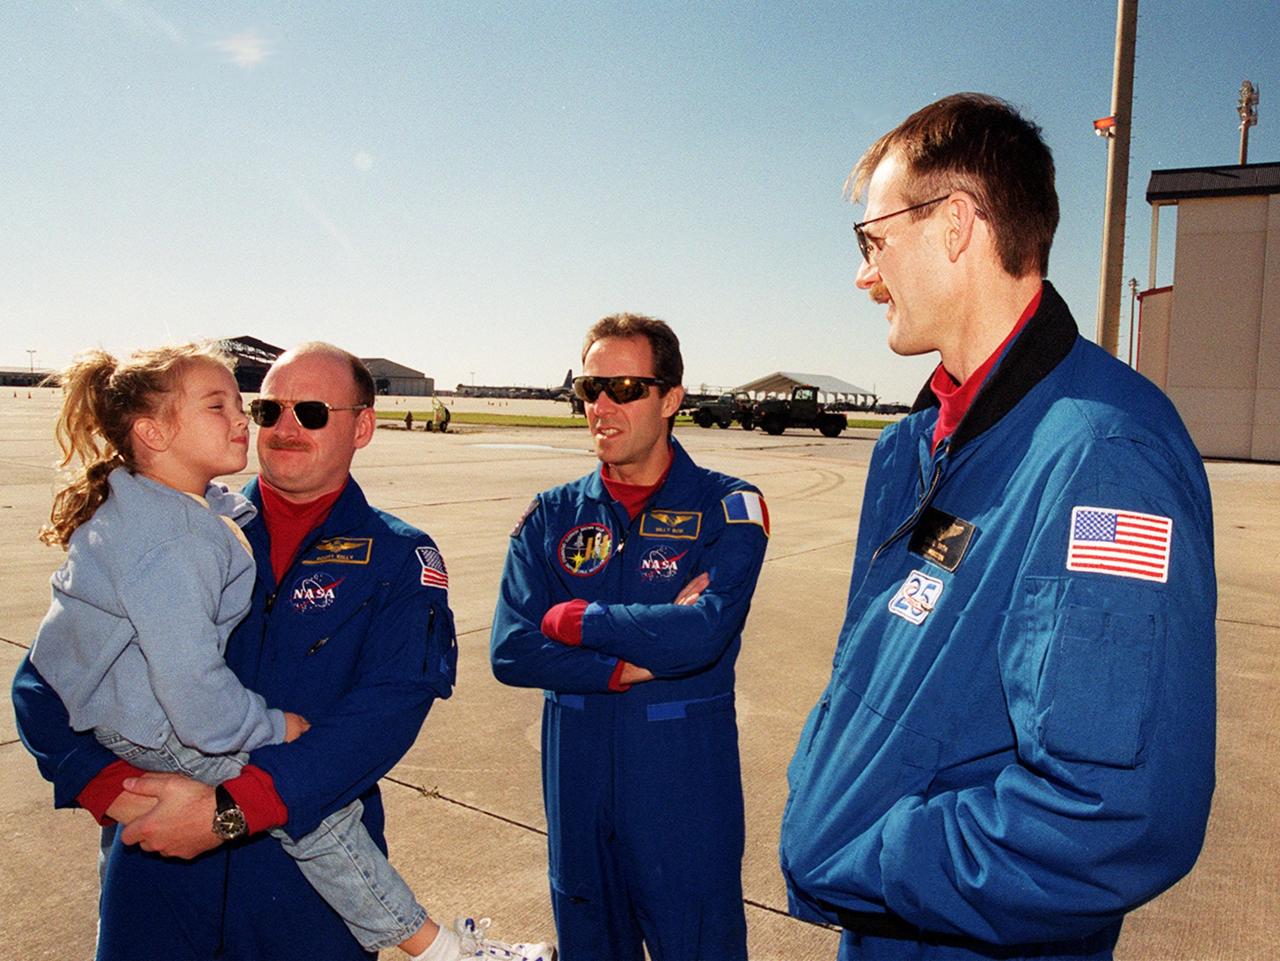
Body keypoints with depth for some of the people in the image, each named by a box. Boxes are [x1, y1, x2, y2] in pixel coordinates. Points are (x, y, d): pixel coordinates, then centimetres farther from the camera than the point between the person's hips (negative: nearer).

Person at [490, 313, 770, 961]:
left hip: (686, 780, -3)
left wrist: (572, 620, -15)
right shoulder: (551, 516, 2)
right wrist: (637, 662, -17)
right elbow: (510, 652, -9)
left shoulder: (728, 508, -8)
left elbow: (701, 634, -24)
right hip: (576, 775, 4)